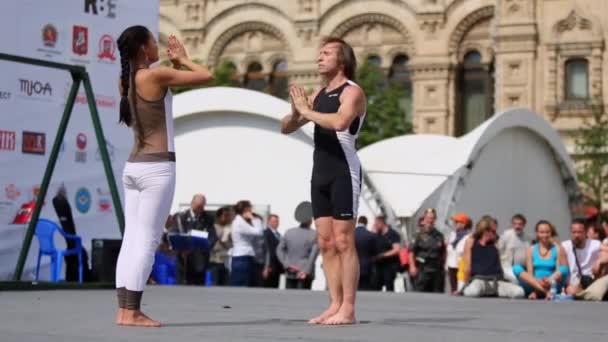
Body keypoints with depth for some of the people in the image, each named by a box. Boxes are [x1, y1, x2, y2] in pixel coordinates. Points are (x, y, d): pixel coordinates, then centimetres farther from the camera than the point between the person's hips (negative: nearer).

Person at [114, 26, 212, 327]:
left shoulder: (126, 80, 12)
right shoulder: (155, 75, -11)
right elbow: (206, 76, -6)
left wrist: (175, 63, 21)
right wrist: (183, 60, 10)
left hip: (133, 167, 8)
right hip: (157, 167, -8)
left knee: (131, 239, 6)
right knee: (147, 241, -6)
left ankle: (124, 310, 5)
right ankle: (132, 312, -7)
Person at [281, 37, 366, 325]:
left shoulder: (352, 92, -6)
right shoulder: (318, 95, 17)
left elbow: (339, 122, -27)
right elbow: (286, 128, 18)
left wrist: (307, 111, -16)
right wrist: (296, 111, -3)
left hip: (344, 172, -8)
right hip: (320, 172, 8)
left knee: (343, 242, -8)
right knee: (326, 243, 6)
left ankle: (348, 310, -7)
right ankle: (335, 305, 10)